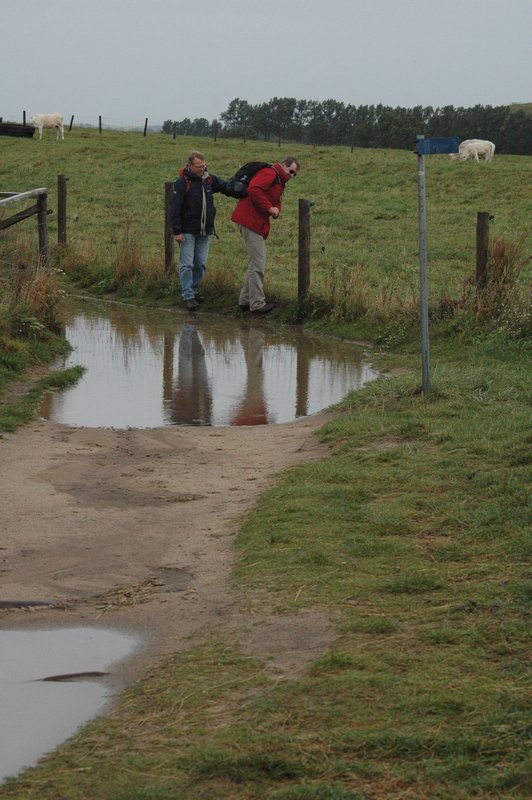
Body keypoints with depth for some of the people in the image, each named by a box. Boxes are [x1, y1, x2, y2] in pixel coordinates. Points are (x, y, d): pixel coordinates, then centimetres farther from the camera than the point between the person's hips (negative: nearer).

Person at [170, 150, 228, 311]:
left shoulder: (210, 180, 4)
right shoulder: (182, 183, -11)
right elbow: (175, 208, -12)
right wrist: (176, 231, -16)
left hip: (205, 231, 5)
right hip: (188, 231, -5)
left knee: (201, 264, 7)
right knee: (187, 264, -7)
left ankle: (194, 290, 20)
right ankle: (188, 296, -7)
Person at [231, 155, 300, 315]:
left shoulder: (280, 181, 21)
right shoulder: (270, 173, -13)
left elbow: (275, 201, 27)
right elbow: (253, 190, -27)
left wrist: (276, 209, 2)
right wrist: (269, 207, -23)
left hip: (259, 223, 11)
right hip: (250, 220, -11)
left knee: (257, 262, 16)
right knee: (258, 263, -10)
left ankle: (245, 300, 23)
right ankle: (257, 304, -8)